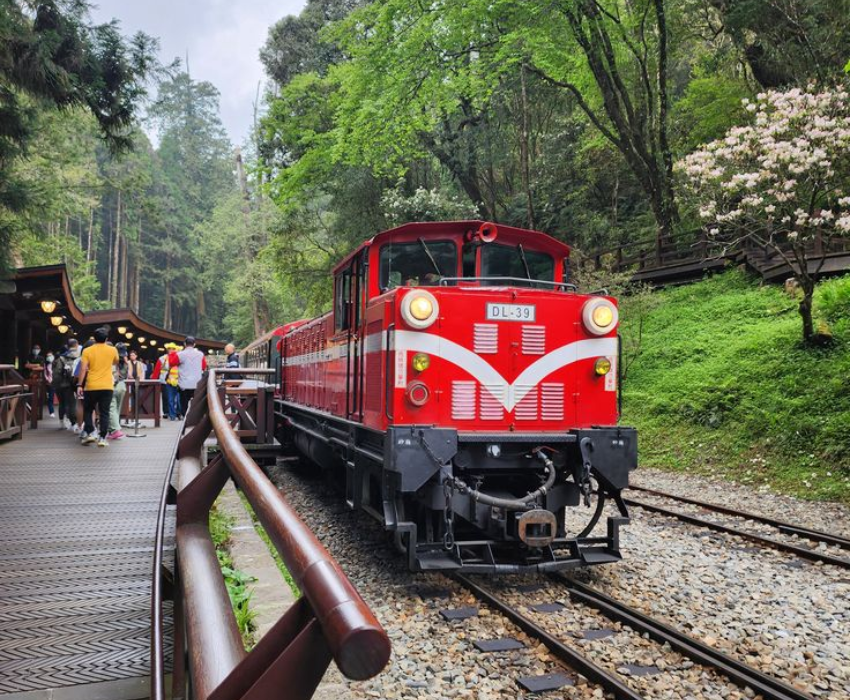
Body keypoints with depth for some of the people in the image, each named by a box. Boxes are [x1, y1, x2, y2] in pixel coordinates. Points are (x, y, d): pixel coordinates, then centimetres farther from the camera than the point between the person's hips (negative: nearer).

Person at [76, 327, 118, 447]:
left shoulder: (87, 351, -1)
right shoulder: (112, 350, 3)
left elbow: (83, 369, -7)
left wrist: (79, 385, -5)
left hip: (91, 387, -1)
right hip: (107, 387, 1)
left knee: (88, 411, 15)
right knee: (104, 413, 2)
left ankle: (90, 433, 5)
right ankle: (102, 438, -2)